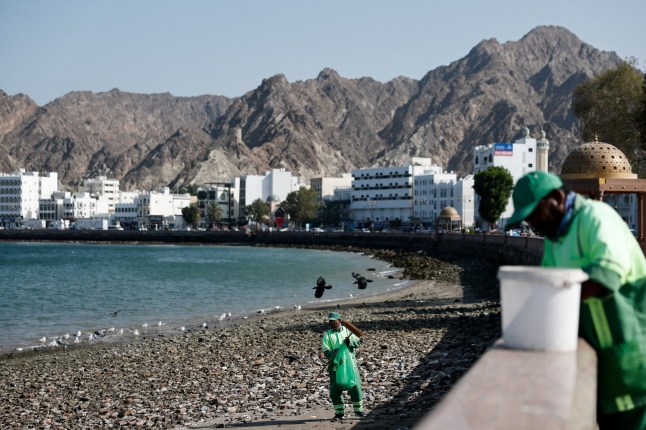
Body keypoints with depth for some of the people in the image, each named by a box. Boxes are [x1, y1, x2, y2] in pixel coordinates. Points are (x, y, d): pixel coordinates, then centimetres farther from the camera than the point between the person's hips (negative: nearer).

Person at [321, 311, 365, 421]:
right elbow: (326, 351, -3)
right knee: (335, 389, -1)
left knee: (355, 386, -2)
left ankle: (358, 409, 11)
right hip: (335, 366, 0)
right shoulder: (327, 334, 6)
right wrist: (335, 357, -21)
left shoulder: (347, 331, 10)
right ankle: (339, 412, 10)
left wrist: (350, 341, -20)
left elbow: (358, 342, 1)